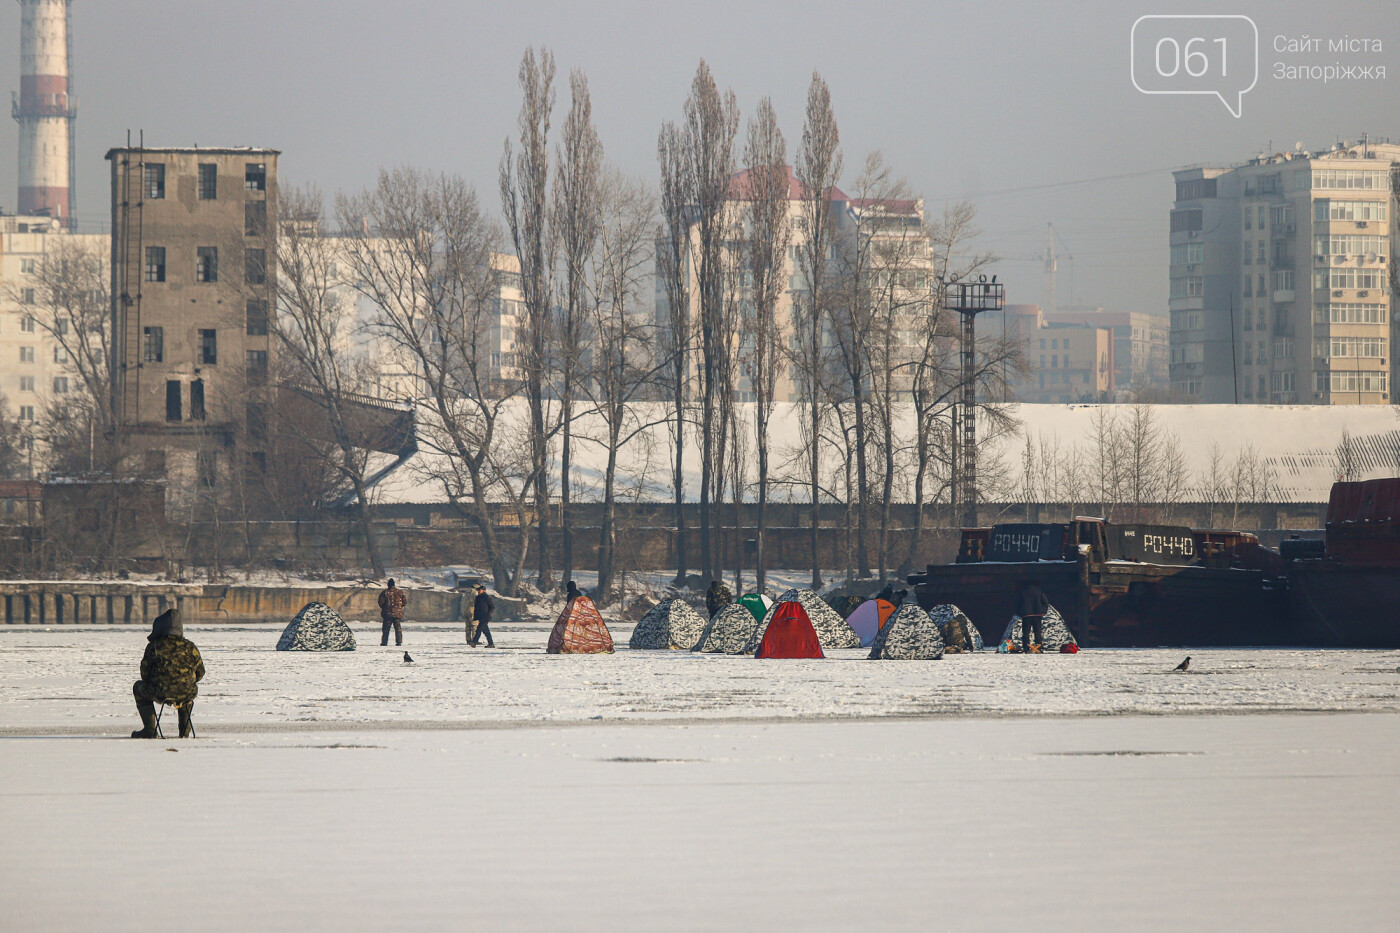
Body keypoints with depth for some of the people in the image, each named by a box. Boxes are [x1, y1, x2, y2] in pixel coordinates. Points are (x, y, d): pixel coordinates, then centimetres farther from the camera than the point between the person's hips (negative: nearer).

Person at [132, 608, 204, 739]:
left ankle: (150, 729, 24)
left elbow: (145, 674, 4)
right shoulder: (189, 647, 2)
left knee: (138, 687, 30)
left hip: (160, 694, -3)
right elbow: (200, 673, 10)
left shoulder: (153, 647, -4)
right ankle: (184, 728, 34)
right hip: (186, 695, 3)